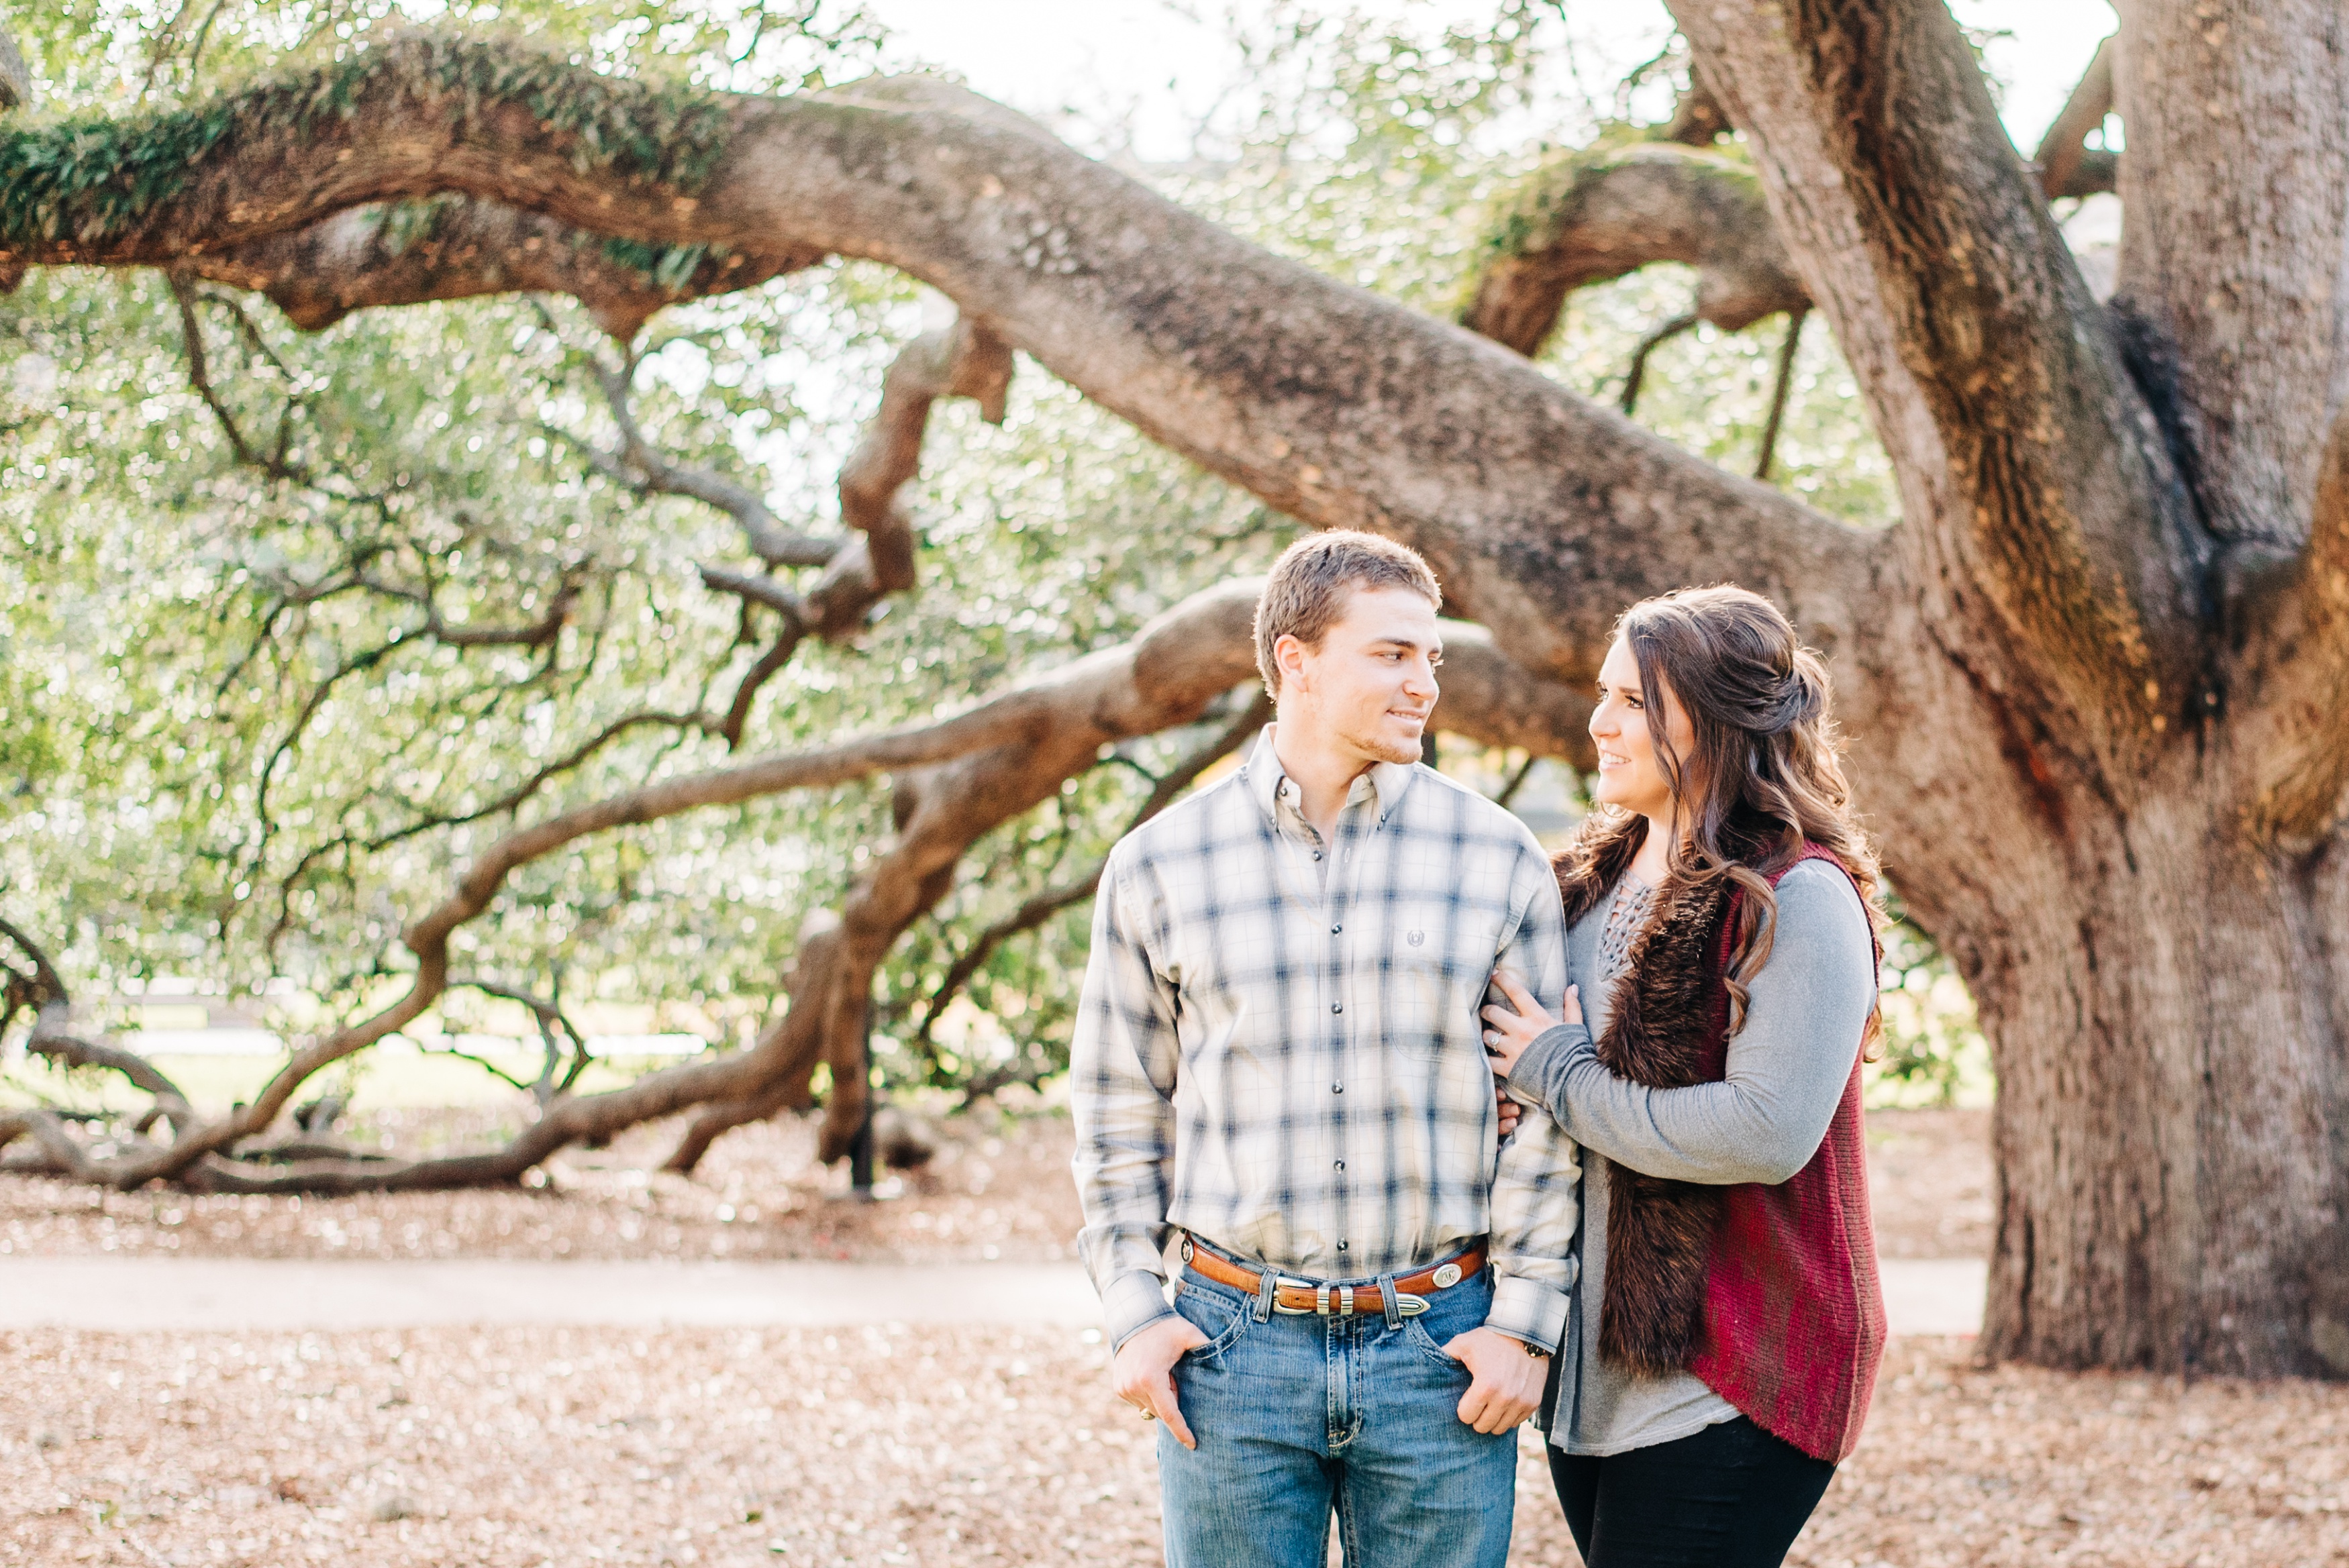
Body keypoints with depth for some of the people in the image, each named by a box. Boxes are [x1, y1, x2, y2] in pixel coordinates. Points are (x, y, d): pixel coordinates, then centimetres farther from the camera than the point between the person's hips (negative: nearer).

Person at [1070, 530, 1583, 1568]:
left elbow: (1545, 1107, 4)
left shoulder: (1497, 858, 2)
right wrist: (1134, 1314, 2)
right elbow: (1119, 1112, 9)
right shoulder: (1158, 867, 3)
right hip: (1233, 1348, 0)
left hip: (1442, 1352, 0)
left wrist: (1524, 1323, -1)